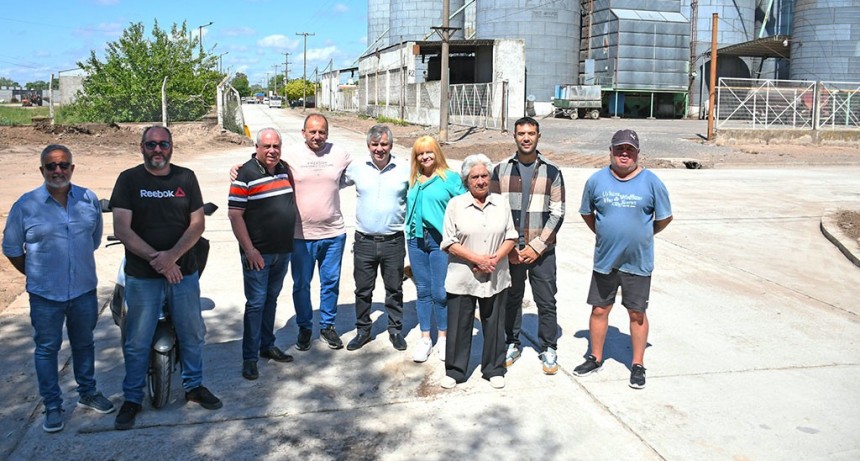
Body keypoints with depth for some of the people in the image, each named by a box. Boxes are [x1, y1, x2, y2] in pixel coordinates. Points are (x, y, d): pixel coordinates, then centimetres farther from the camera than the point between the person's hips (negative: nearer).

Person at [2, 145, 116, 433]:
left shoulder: (89, 200, -2)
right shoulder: (25, 205, -9)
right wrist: (37, 276, 3)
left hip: (84, 290, 3)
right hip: (45, 294, -2)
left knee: (84, 344, 18)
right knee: (47, 349, 9)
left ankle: (88, 392, 36)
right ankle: (52, 406, 22)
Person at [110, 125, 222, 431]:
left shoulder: (186, 178, 3)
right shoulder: (129, 179, -3)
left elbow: (197, 223, -2)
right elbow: (122, 230, -11)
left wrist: (172, 255, -16)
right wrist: (156, 259, -18)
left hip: (184, 272, 2)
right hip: (142, 276, -2)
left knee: (192, 334, 13)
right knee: (137, 341, 6)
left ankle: (194, 385, 31)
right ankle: (132, 398, 23)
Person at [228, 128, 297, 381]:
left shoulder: (284, 169, 8)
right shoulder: (246, 174, -12)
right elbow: (235, 214, -15)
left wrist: (289, 243, 17)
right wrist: (249, 250, -19)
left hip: (283, 251, 7)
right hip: (258, 253, -6)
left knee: (271, 300, 17)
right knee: (256, 303, -3)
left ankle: (267, 346, 30)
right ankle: (249, 358, 7)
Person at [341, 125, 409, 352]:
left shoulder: (404, 169, -5)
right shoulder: (356, 167, -1)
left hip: (393, 241, -1)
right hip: (364, 241, 1)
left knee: (394, 290, 12)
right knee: (363, 290, 11)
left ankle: (395, 330, 28)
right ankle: (363, 330, 28)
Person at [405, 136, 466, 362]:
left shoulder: (451, 178, -1)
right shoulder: (413, 181, 13)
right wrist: (408, 237, 16)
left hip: (441, 240, -4)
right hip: (416, 240, 5)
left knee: (440, 292, -2)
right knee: (423, 291, 10)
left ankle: (443, 338, 17)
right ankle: (425, 339, 21)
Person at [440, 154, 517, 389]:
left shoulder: (501, 203, 6)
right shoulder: (455, 204, -2)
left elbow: (510, 237, 6)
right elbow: (449, 242, -6)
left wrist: (495, 258, -11)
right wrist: (476, 259, -16)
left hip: (495, 278, 2)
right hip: (462, 278, -2)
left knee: (494, 325, 11)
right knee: (459, 325, 6)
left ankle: (494, 369, 28)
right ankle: (455, 370, 23)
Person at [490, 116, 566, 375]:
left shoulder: (552, 172, 1)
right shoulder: (501, 171, 4)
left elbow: (557, 213, -2)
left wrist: (536, 247, -10)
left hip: (542, 251, -1)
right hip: (509, 249, 1)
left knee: (546, 302, 4)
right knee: (511, 299, 12)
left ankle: (549, 349, 19)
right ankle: (512, 344, 28)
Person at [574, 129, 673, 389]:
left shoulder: (651, 182, -7)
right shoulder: (597, 180, -2)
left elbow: (664, 218, 4)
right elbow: (586, 213, 13)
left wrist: (643, 235, 9)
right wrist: (603, 234, 9)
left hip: (638, 262, -1)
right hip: (604, 261, 2)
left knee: (637, 313, 9)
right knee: (599, 310, 11)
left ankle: (638, 365, 24)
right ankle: (595, 359, 28)